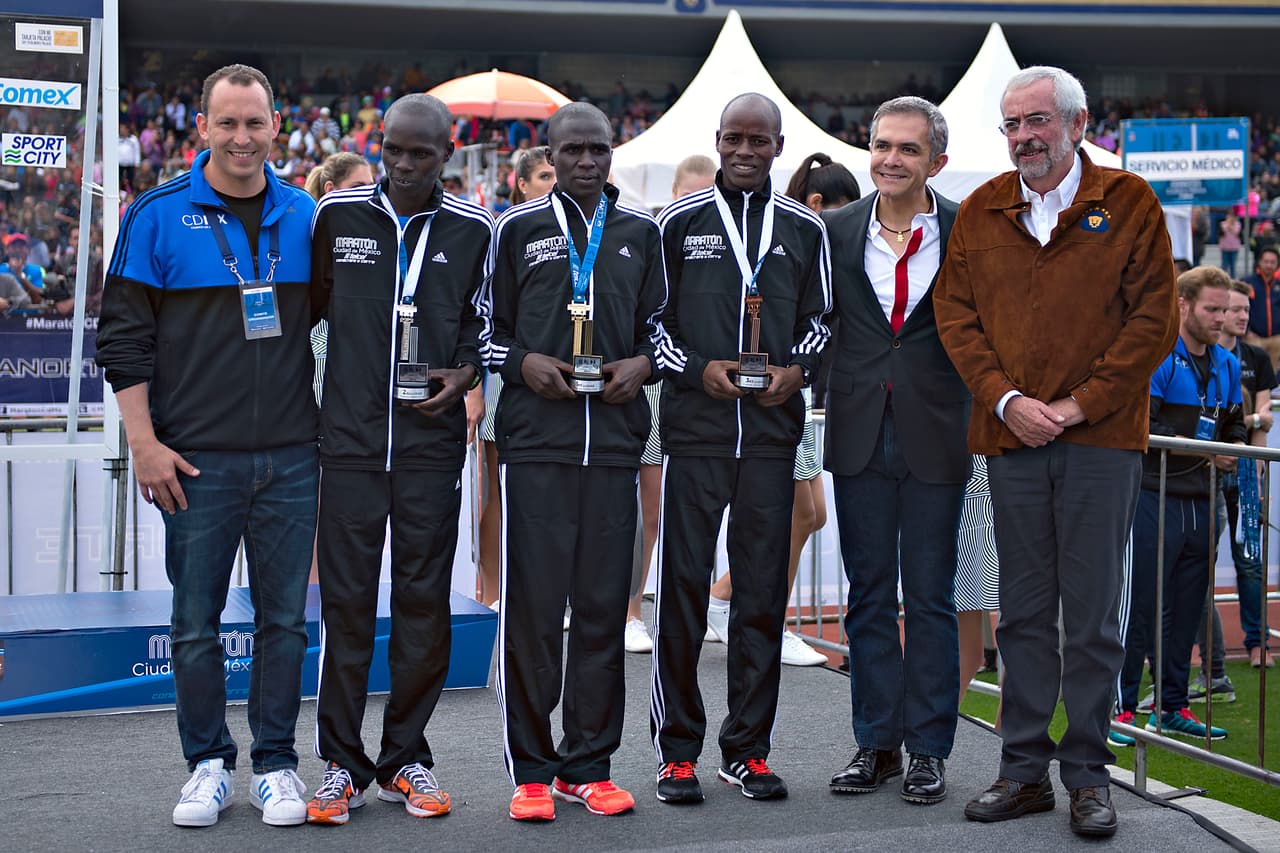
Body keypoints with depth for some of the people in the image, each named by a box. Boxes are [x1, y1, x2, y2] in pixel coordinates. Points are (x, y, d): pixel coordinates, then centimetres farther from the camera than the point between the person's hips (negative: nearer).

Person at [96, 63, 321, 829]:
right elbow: (124, 335, -1)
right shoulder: (159, 215, -1)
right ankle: (209, 764, 20)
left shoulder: (306, 217, 7)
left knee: (284, 618, 7)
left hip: (290, 457, 2)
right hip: (196, 458, -2)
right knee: (196, 621, 5)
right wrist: (145, 442, -7)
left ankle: (276, 765, 20)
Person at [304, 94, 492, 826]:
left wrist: (466, 372, -2)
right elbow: (310, 301, 15)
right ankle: (342, 764, 12)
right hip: (351, 437, 0)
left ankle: (407, 758, 17)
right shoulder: (339, 213, 4)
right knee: (346, 601, 1)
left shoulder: (473, 228, 4)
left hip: (432, 441, 0)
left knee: (424, 602, 4)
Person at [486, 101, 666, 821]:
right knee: (532, 603, -4)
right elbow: (489, 325, 12)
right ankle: (531, 770, 6)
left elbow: (659, 323, 19)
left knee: (604, 605, 4)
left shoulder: (642, 233, 15)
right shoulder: (518, 228, 9)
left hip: (615, 443, 2)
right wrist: (524, 363, -7)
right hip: (535, 439, -2)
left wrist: (642, 364, -1)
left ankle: (587, 765, 15)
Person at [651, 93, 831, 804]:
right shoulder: (679, 222, 6)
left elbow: (819, 319, 16)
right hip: (695, 428, -2)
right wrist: (699, 369, -8)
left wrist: (797, 371, -3)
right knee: (684, 585, -2)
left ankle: (748, 749, 15)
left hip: (772, 431, 2)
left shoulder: (806, 229, 11)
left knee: (763, 591, 5)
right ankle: (678, 751, 8)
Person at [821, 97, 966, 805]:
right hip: (860, 433, 2)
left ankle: (927, 749, 17)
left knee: (929, 597, 6)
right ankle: (875, 742, 21)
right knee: (868, 595, 10)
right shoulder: (836, 230, 4)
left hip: (934, 434, -2)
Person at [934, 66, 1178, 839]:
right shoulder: (980, 213, 10)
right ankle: (1025, 769, 18)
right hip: (1011, 437, 3)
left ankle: (1088, 775, 13)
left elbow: (1154, 320, -4)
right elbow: (956, 316, 7)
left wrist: (1078, 404, -10)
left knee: (1093, 615, 2)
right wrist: (1006, 399, -7)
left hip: (1101, 438, -3)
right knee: (1024, 612, 9)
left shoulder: (1127, 203, 1)